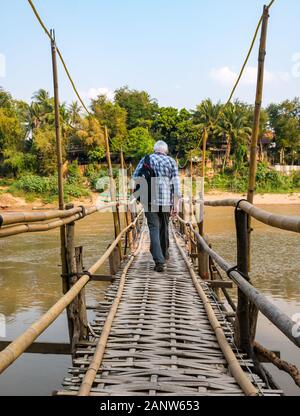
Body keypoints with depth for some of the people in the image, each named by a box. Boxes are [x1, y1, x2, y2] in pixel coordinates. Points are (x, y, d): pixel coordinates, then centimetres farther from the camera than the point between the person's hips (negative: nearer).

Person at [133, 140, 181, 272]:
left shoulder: (145, 160, 7)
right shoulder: (171, 161, 4)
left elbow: (135, 178, 2)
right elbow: (176, 183, -3)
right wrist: (176, 204, -3)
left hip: (149, 199, -1)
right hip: (166, 200, 1)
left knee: (154, 229, -1)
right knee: (164, 227, 19)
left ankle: (159, 261, -12)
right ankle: (164, 254, 37)